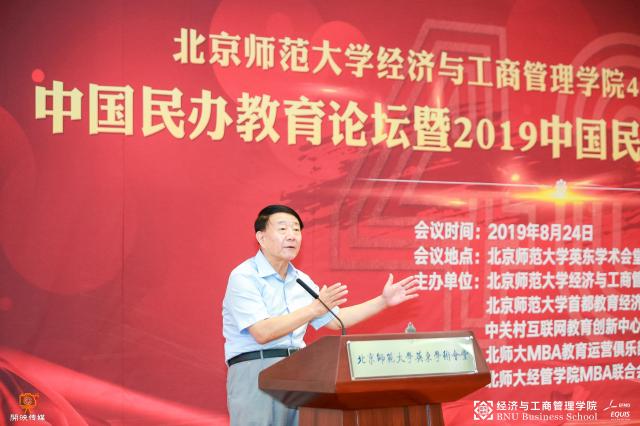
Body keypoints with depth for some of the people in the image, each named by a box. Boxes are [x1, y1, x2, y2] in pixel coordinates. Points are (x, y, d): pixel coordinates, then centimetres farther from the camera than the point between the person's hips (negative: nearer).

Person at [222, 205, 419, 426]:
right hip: (255, 371, -6)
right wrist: (315, 308, -21)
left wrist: (383, 301, 16)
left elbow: (335, 320, 23)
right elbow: (262, 333, -19)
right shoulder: (244, 277, -9)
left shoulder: (301, 281, 15)